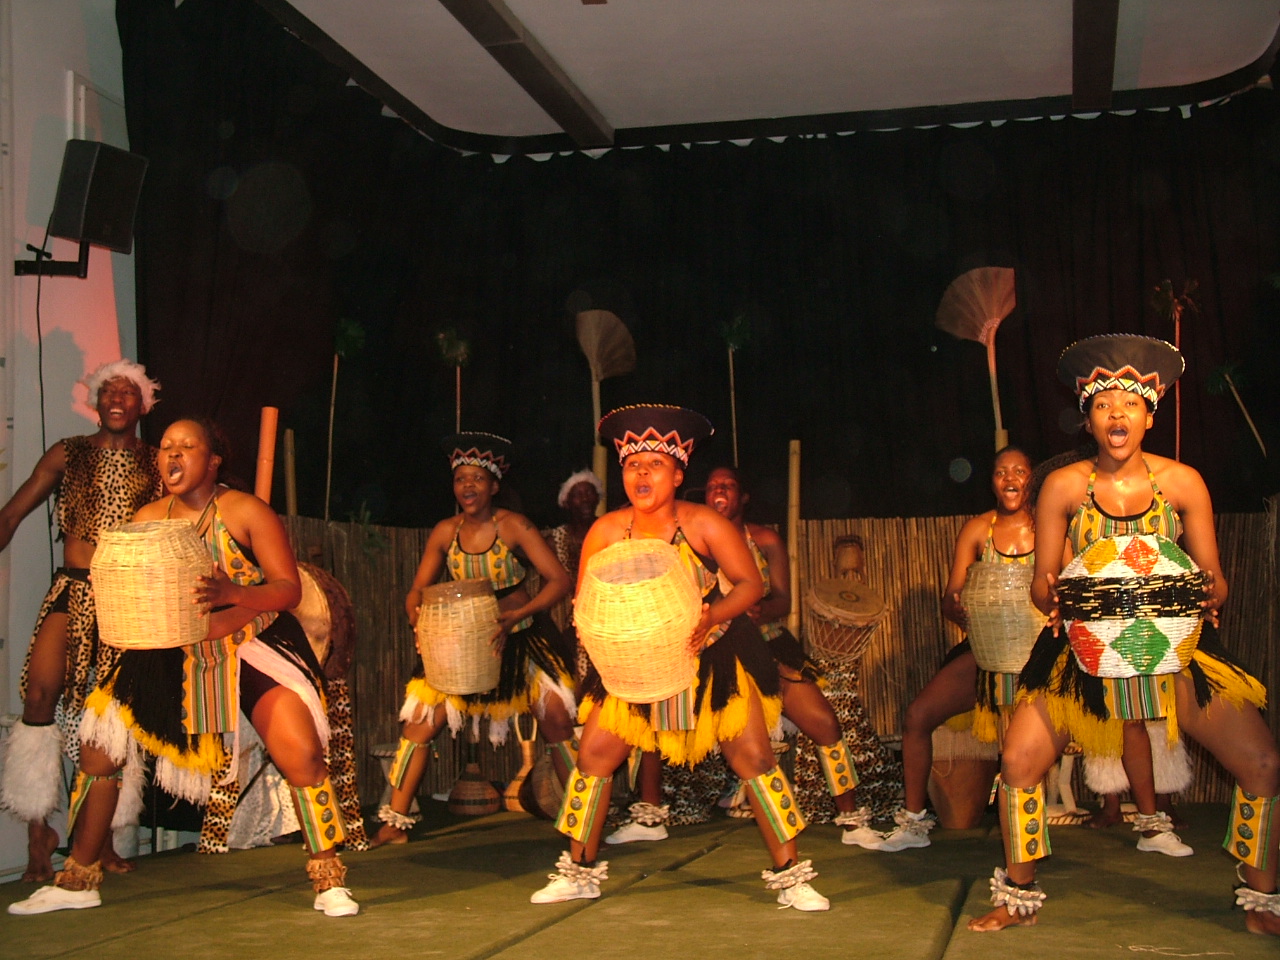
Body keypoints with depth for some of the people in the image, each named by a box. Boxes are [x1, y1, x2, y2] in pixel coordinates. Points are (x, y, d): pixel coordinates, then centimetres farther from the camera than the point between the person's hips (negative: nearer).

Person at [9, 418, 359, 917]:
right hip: (171, 654, 5)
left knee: (303, 756, -21)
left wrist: (231, 593, -34)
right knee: (97, 749, 2)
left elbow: (289, 588, -16)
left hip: (252, 647, -4)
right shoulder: (145, 519, 2)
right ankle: (77, 881, 20)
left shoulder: (245, 511, -12)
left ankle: (329, 882, -4)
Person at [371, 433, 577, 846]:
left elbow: (559, 579, -18)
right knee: (420, 719, -6)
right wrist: (417, 615, -19)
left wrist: (517, 615, -30)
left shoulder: (513, 526, -13)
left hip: (522, 637, -3)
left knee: (557, 718, -13)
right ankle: (395, 823, 2)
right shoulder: (445, 532, -2)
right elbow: (417, 589, 4)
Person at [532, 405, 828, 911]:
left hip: (714, 656, -2)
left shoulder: (703, 523, -17)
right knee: (593, 754, -3)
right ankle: (579, 871, 14)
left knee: (753, 756, -8)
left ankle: (788, 873, 4)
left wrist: (711, 616, -32)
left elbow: (751, 584, -14)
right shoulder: (606, 531, -10)